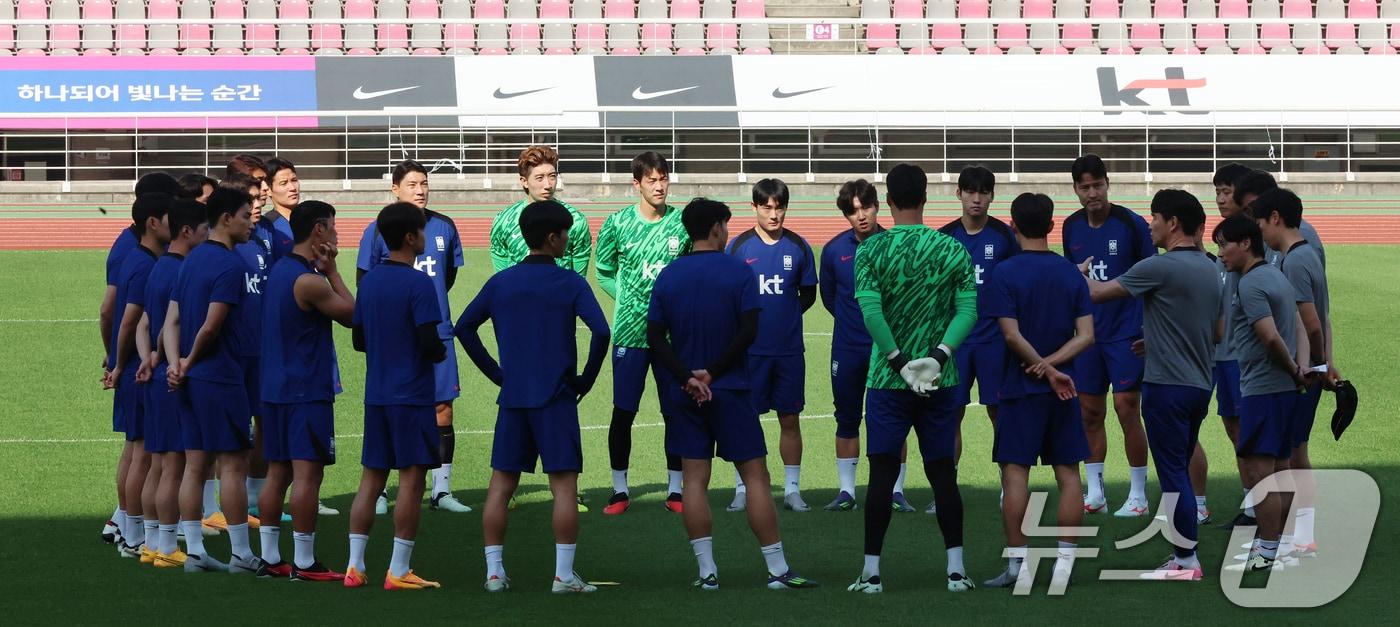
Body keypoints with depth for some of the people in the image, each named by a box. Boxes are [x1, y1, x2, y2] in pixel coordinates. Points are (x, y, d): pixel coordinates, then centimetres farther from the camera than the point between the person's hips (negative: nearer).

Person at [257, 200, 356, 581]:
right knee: (307, 474, -8)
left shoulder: (279, 271, 12)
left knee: (278, 473, 12)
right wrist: (332, 271, -2)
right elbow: (352, 314, -6)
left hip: (275, 388, 10)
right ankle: (304, 563, -9)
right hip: (307, 392, -10)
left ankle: (269, 557, 15)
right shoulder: (308, 282, -18)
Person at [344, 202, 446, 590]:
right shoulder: (418, 283, -14)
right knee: (411, 478, -2)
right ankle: (398, 571, -2)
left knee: (371, 478, 10)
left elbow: (358, 340, 13)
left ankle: (354, 566, 9)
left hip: (376, 395, 7)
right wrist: (441, 352, 1)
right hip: (412, 395, -7)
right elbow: (429, 341, -19)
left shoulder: (369, 281, 8)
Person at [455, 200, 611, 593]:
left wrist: (496, 373, 12)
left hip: (512, 398, 4)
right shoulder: (570, 284, -5)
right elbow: (600, 332, -15)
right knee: (564, 485, -1)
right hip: (556, 399, -4)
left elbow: (464, 327, 8)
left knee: (501, 485, 9)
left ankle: (494, 571, 8)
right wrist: (586, 380, -2)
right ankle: (564, 575, -5)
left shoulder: (500, 283, 6)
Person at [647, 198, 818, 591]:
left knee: (694, 479, 5)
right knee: (756, 476, 1)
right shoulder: (739, 273, -6)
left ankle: (706, 571, 2)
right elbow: (749, 331, -13)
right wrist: (712, 373, -8)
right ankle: (777, 570, -1)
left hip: (684, 395, 3)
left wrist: (687, 378, -8)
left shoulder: (667, 276, 4)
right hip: (730, 393, -3)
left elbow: (654, 337, -2)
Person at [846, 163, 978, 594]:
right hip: (941, 381, 1)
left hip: (888, 381, -1)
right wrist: (938, 356, -12)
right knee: (943, 472, 7)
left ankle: (871, 573, 1)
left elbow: (870, 311, -15)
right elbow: (968, 310, -7)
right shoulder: (952, 250, 1)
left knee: (882, 473, 2)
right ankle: (956, 569, 6)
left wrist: (899, 362, -11)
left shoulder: (871, 250, -5)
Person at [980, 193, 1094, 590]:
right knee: (1068, 474, 5)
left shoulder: (1004, 273, -8)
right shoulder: (1071, 273, 5)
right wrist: (1053, 363, -9)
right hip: (1063, 392, 3)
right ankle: (1064, 563, 3)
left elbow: (1012, 336, -14)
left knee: (1015, 472, -1)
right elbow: (1086, 336, -1)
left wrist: (1048, 371, -10)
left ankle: (1017, 564, -3)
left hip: (1021, 389, -3)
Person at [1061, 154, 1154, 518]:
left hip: (1126, 333, -5)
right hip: (1087, 333, 5)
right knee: (1089, 412, 7)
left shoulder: (1131, 224, -9)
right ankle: (1094, 494, 15)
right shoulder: (1071, 227, 6)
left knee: (1127, 409, -6)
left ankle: (1138, 495, 1)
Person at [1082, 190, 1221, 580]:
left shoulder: (1160, 268, -15)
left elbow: (1098, 294, -9)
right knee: (1179, 472, 15)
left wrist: (1082, 274, 14)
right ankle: (1183, 556, 16)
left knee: (1173, 474, -4)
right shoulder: (1208, 268, 12)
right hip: (1200, 385, 9)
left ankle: (1186, 561, -2)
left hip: (1167, 386, -9)